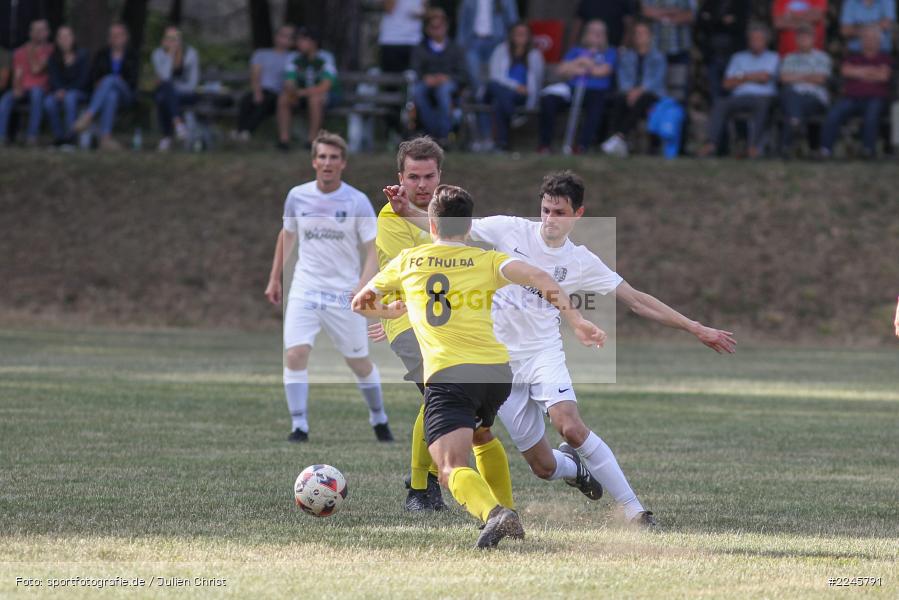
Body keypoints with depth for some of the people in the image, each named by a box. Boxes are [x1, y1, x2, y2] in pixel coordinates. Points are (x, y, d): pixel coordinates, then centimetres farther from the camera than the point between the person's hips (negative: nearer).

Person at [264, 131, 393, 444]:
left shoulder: (357, 202, -7)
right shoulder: (297, 197, 1)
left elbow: (372, 250, -6)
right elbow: (287, 236, 18)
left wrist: (363, 285, -22)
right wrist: (275, 279, 17)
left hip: (344, 294, -2)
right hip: (304, 289, 2)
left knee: (359, 362, 8)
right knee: (295, 355, -16)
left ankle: (379, 420, 31)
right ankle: (299, 427, -10)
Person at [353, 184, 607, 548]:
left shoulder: (408, 261, 16)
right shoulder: (487, 260, 14)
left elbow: (360, 304, 31)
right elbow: (536, 277, -5)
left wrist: (390, 311, 53)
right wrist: (576, 322, -8)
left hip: (446, 374, -4)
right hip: (497, 370, 4)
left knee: (451, 468, -18)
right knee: (480, 437, 35)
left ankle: (493, 512, -45)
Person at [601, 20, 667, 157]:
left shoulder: (658, 57, 12)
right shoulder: (626, 56, 21)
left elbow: (657, 78, -4)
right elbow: (623, 78, 9)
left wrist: (640, 90, -21)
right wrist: (629, 91, -13)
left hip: (652, 96, -2)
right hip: (629, 93, 2)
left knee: (641, 100, -38)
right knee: (619, 99, -34)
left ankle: (620, 137, -52)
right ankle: (620, 145, -46)